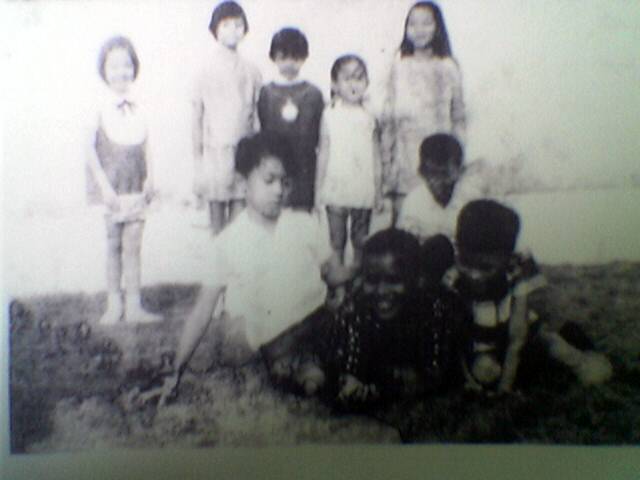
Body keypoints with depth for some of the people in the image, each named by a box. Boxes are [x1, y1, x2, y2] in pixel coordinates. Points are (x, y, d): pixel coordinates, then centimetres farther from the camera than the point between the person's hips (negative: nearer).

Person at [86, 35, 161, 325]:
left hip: (136, 188, 3)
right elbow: (90, 149, -9)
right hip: (111, 188, -3)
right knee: (113, 246, 7)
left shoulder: (138, 108, 4)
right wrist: (104, 186, -12)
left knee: (132, 246, 5)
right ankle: (114, 305, 18)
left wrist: (149, 178, 2)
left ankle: (133, 307, 10)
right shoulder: (99, 108, -9)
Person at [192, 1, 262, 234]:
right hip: (215, 152, -1)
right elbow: (197, 117, 3)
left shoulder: (250, 71, 5)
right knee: (217, 223, 4)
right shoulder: (206, 69, 0)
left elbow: (257, 116, 8)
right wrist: (198, 157, 1)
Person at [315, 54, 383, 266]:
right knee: (337, 240, 4)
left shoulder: (370, 117, 2)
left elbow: (376, 156, 6)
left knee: (361, 239, 9)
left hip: (363, 191, 1)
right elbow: (323, 153, 3)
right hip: (335, 188, -1)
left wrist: (378, 190, 7)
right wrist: (318, 188, 3)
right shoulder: (330, 115, 0)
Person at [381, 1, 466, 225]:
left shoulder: (448, 68, 1)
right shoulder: (399, 65, 5)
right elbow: (388, 116, 7)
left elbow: (458, 116, 5)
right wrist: (387, 157, 5)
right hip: (405, 154, 1)